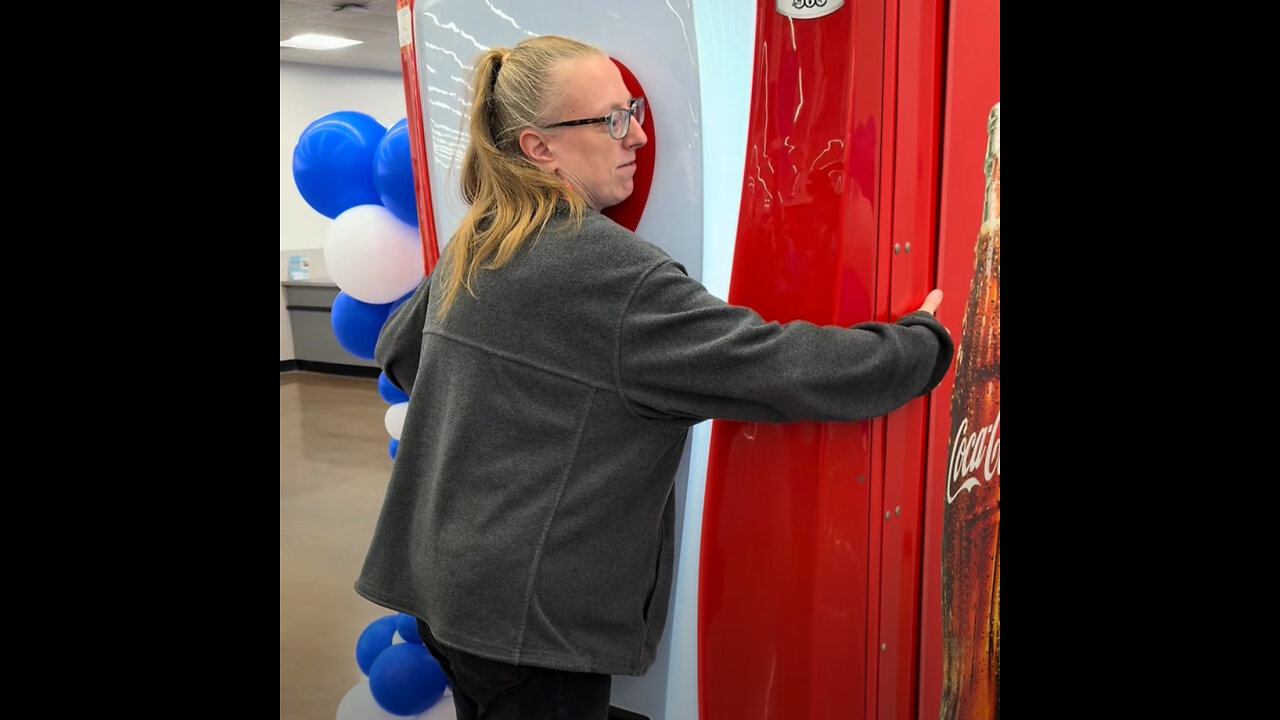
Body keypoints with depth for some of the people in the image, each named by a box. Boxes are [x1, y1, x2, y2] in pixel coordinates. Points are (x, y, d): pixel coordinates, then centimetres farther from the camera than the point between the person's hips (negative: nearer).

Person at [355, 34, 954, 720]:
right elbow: (779, 366, -22)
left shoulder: (471, 244, 4)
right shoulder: (613, 274, -23)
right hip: (527, 613, -8)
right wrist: (927, 341, -9)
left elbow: (397, 349, 19)